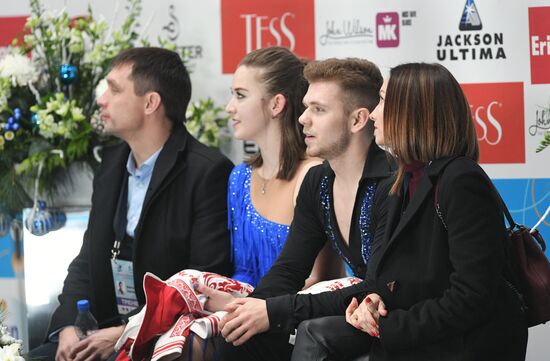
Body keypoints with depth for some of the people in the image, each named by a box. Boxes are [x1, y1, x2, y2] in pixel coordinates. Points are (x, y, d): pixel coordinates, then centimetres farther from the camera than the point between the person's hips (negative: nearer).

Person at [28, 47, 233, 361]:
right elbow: (88, 261, 14)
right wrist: (68, 326, -4)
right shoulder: (113, 163, 14)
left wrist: (127, 334, -18)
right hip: (103, 332, 7)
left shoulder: (208, 172, -10)